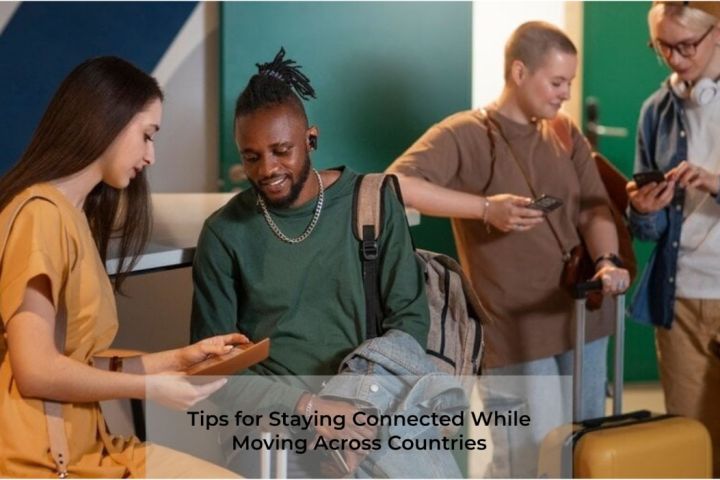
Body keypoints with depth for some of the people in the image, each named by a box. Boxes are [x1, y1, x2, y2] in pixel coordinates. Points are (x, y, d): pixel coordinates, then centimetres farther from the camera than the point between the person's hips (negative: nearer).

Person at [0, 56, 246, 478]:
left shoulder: (75, 216, 17)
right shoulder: (42, 212, -13)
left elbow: (77, 364, 11)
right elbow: (37, 370, -18)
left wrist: (177, 359, 10)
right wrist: (152, 388, -8)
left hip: (78, 442, 9)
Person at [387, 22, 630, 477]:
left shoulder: (567, 133, 8)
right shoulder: (464, 134, -10)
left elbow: (594, 208, 2)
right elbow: (396, 185, -23)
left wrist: (608, 260, -19)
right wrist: (485, 207, -29)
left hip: (582, 314, 6)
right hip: (518, 324, -6)